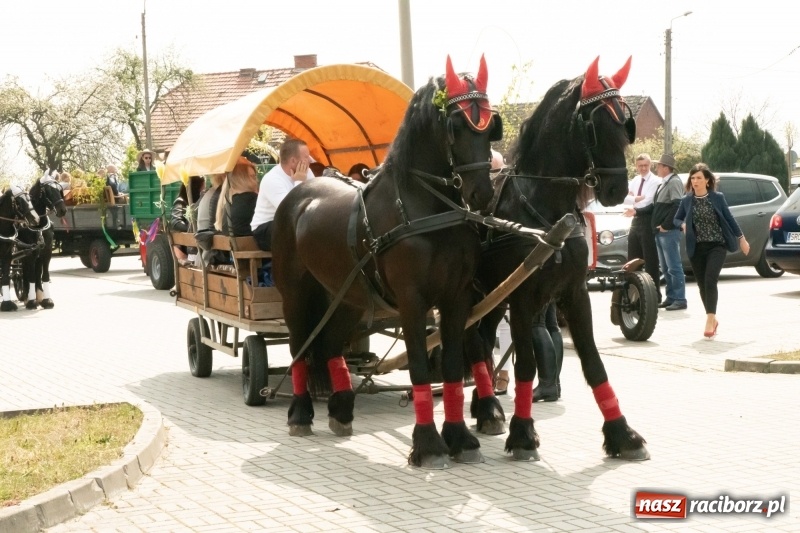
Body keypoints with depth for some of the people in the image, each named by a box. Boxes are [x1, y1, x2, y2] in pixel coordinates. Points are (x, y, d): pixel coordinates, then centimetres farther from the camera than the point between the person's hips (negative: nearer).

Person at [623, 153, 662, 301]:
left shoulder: (656, 181, -9)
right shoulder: (634, 181, 14)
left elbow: (648, 202, -17)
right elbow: (624, 198, 4)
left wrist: (635, 209, -9)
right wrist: (636, 198, -11)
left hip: (648, 221, -8)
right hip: (636, 221, 8)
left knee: (650, 260, -5)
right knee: (633, 260, 11)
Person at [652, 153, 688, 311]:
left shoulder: (674, 182, -10)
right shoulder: (664, 183, 20)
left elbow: (677, 206, -20)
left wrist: (665, 225, -18)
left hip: (669, 231, -10)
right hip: (660, 232, 10)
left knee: (674, 267, -8)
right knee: (665, 268, 11)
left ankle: (680, 299, -7)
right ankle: (670, 297, 16)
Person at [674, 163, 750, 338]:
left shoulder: (717, 198, -3)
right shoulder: (687, 200, 2)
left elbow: (729, 218, 6)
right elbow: (676, 219, 14)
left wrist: (741, 238, 12)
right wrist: (683, 224, -9)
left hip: (717, 246, -3)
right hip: (696, 248, 3)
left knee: (710, 280, -19)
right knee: (702, 284, 6)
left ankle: (710, 320, -20)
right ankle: (712, 319, 23)